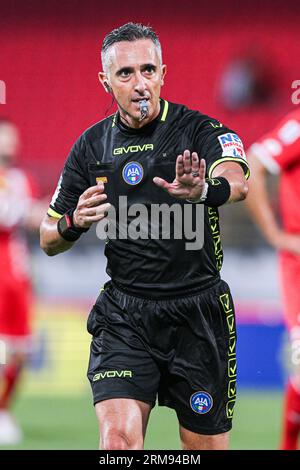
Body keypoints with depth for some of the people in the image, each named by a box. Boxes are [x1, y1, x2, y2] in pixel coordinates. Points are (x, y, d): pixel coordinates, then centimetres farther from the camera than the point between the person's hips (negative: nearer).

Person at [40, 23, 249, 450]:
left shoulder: (200, 130, -6)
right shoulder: (92, 146, 5)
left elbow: (236, 182, -28)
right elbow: (49, 241, 11)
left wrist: (201, 190, -52)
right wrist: (75, 223, -13)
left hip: (198, 313, -1)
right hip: (123, 315, 1)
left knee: (205, 445, 6)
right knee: (118, 436, -17)